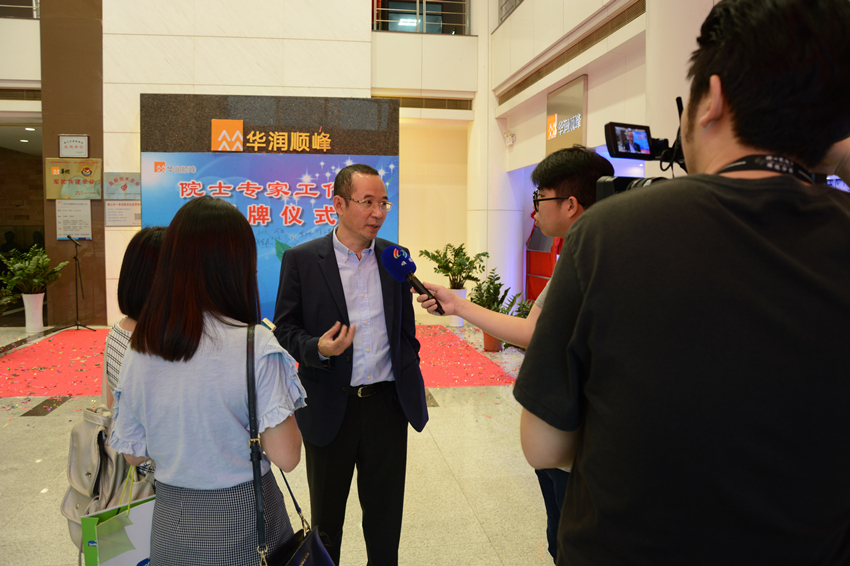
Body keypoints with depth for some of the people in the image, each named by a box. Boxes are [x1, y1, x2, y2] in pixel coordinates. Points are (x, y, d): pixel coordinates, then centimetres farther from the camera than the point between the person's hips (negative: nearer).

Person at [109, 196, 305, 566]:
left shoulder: (139, 350, -8)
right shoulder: (255, 345, -22)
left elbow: (133, 453, 3)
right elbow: (286, 456, -20)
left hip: (171, 521, 4)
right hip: (242, 521, -4)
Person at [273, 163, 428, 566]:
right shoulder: (301, 259, -6)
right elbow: (285, 328, -4)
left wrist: (410, 381, 9)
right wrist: (316, 348, -23)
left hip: (387, 402, 2)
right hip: (330, 407, -2)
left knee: (385, 510, 17)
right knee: (326, 510, 18)